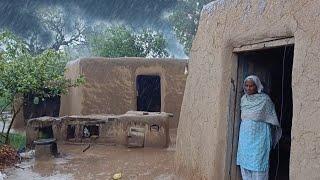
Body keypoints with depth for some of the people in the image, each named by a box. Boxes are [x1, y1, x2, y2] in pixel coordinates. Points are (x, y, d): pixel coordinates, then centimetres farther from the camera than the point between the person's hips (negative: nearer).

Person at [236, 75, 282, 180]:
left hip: (259, 137, -5)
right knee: (244, 162, 10)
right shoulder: (243, 99, 6)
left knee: (258, 163, -2)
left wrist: (271, 139, -5)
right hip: (245, 137, 5)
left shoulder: (265, 99, -9)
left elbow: (271, 120, -5)